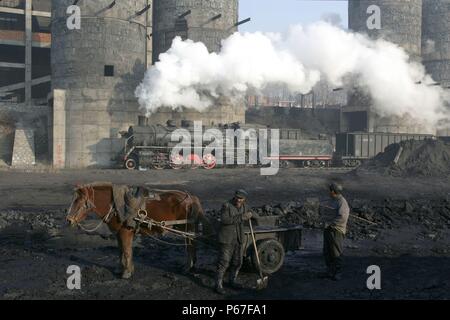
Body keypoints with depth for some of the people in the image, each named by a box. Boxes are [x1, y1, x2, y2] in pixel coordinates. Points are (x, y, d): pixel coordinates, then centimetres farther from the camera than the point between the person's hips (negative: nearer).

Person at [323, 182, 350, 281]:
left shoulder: (342, 202, -13)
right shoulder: (335, 201, 17)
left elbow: (342, 218, -23)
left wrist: (329, 223, -21)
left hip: (336, 231, -10)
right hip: (329, 230, 10)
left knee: (336, 253, -5)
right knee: (327, 252, 12)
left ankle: (337, 274, 3)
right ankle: (330, 272, 22)